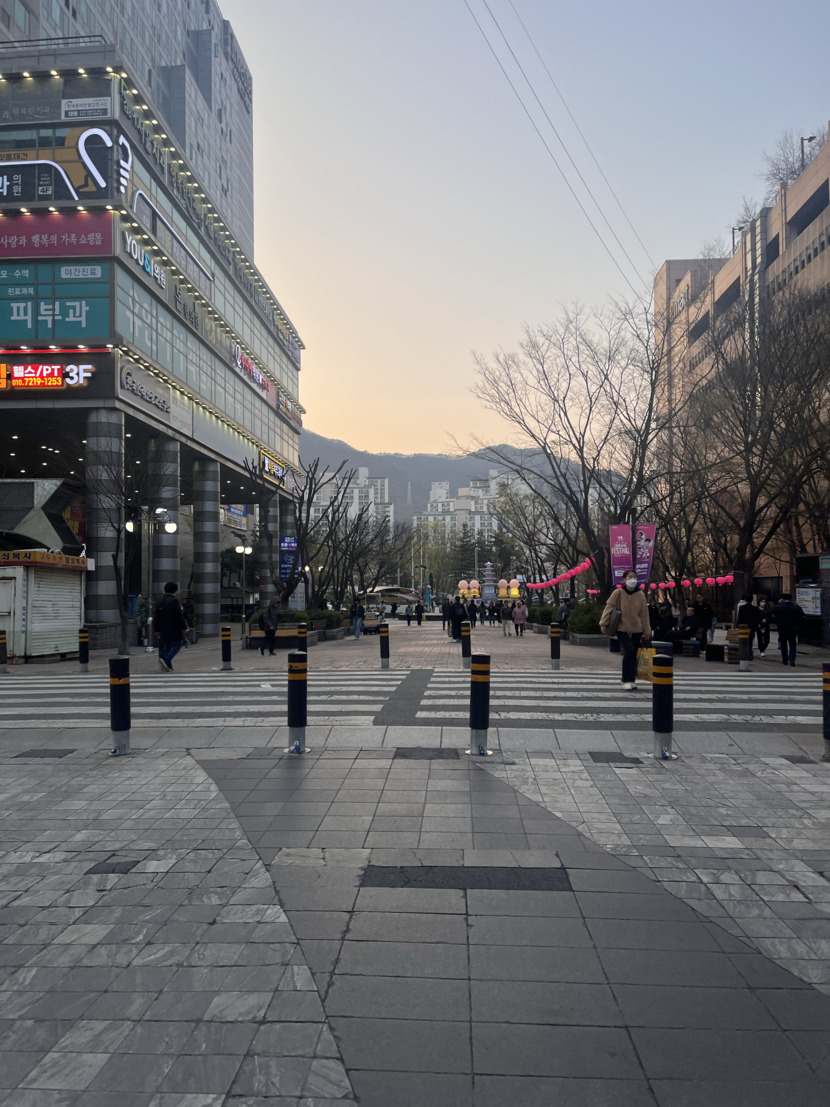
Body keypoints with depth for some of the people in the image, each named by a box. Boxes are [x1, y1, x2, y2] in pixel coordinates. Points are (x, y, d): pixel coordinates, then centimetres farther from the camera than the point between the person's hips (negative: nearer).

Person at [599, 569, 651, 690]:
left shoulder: (641, 595, 0)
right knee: (629, 652, -16)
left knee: (633, 654, 7)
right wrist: (603, 624, -9)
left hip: (636, 630, 3)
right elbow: (609, 607, -5)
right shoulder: (618, 593, -8)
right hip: (622, 629, -3)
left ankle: (631, 679, 21)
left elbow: (644, 614, 5)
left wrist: (647, 631, 8)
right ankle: (627, 680, -7)